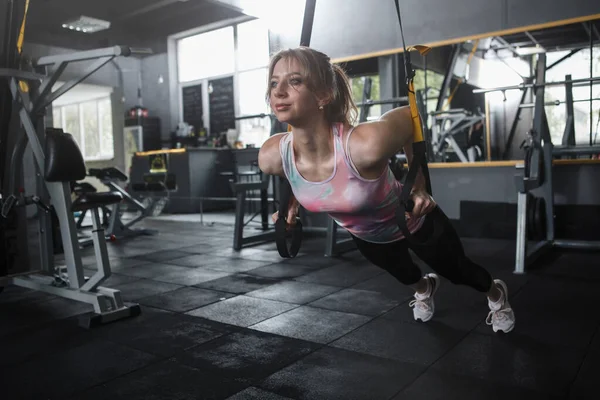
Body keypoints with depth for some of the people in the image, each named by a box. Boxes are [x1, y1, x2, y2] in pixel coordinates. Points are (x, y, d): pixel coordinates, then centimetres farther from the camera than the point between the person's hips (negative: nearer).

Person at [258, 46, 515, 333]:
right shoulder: (272, 156, -30)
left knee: (457, 272, 26)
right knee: (401, 273, 36)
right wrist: (293, 200, -4)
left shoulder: (366, 145, -45)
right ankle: (423, 288, 73)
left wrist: (419, 184, -19)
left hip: (414, 221, -4)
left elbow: (412, 116, -22)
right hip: (365, 235, 4)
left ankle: (496, 293, 62)